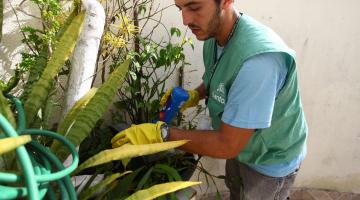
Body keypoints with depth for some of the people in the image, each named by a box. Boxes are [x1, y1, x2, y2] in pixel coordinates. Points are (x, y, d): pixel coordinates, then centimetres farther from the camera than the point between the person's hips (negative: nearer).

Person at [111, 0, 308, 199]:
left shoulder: (259, 58, -40)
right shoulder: (213, 36, -13)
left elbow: (228, 144, -35)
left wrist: (161, 134, -33)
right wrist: (195, 95, -10)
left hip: (270, 160, -7)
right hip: (240, 144, 7)